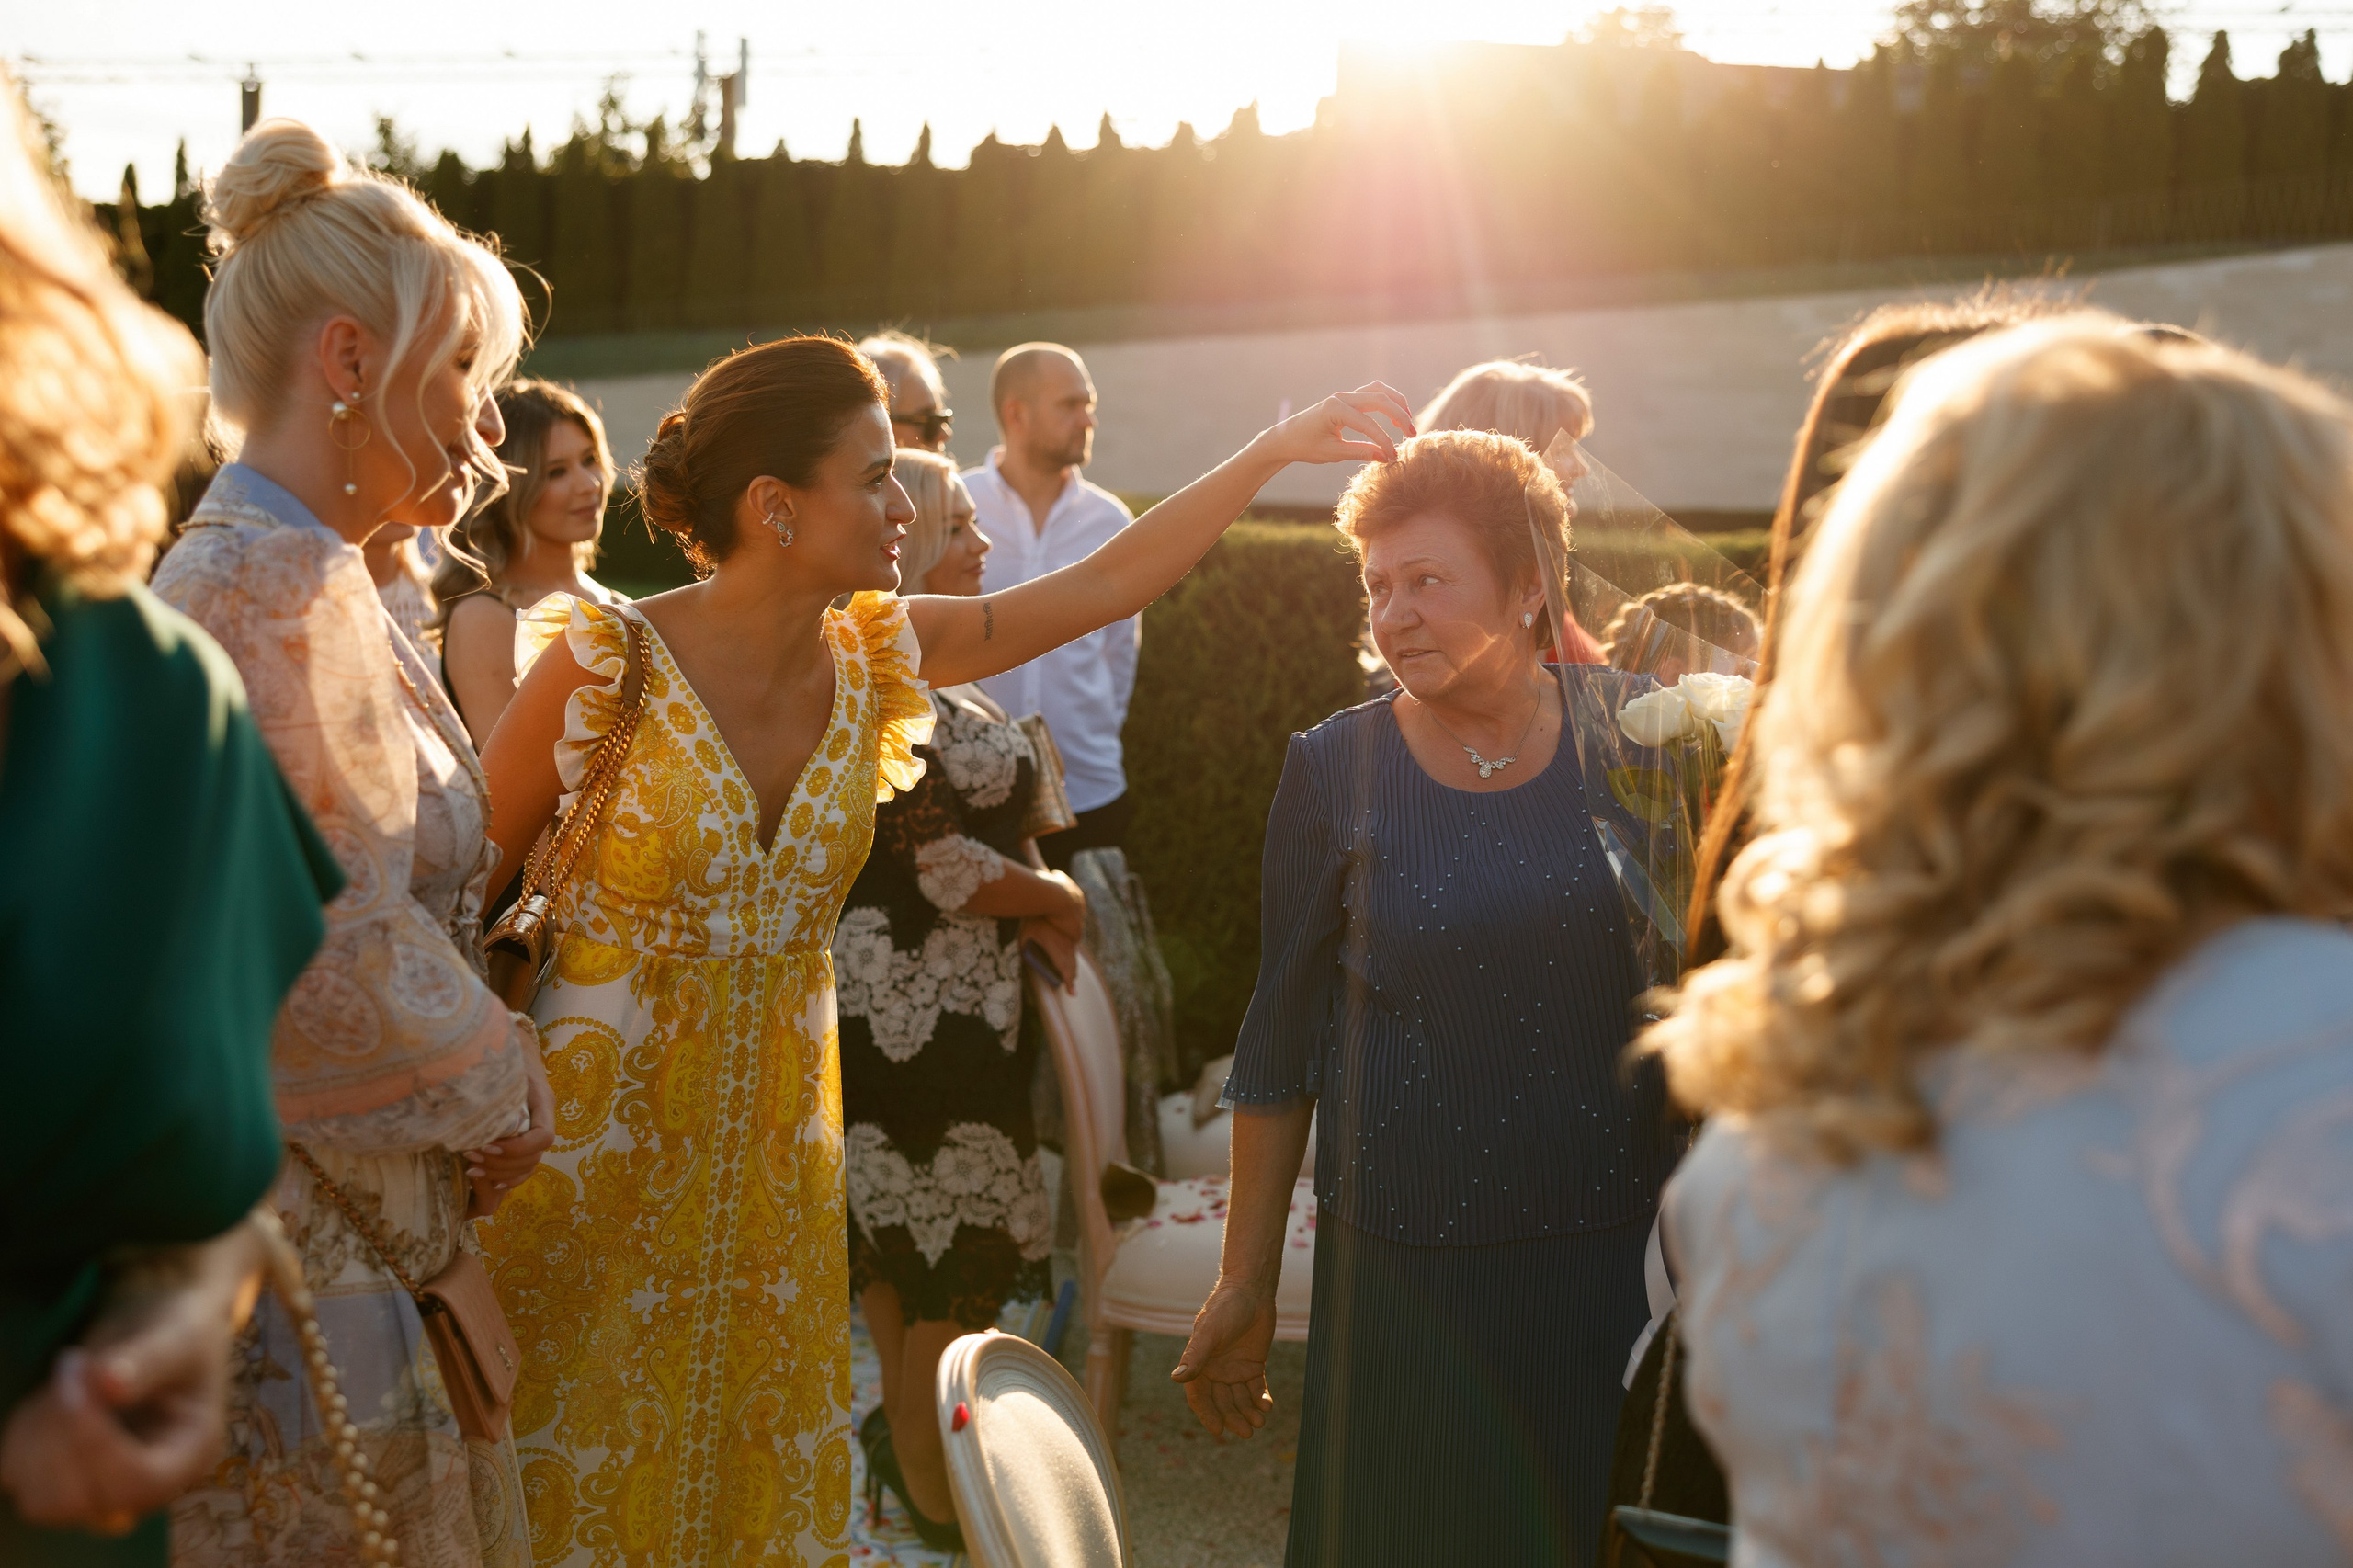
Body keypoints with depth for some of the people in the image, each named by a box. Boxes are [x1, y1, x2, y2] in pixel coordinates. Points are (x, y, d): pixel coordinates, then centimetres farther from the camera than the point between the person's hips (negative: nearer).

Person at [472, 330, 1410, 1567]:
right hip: (599, 1150, -4)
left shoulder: (877, 654, -1)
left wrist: (1277, 447, 4)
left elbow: (1110, 581, 4)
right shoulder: (608, 664, -15)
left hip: (777, 1154, 5)